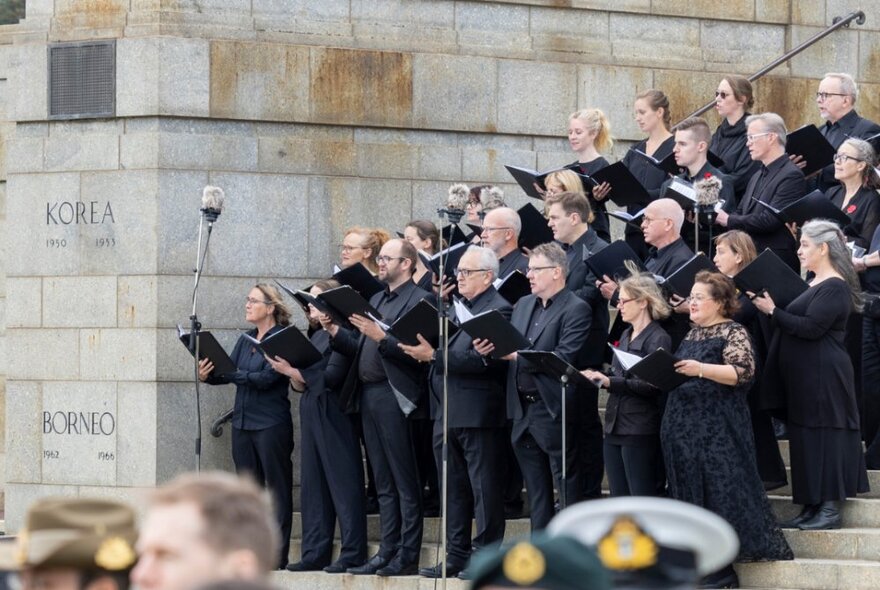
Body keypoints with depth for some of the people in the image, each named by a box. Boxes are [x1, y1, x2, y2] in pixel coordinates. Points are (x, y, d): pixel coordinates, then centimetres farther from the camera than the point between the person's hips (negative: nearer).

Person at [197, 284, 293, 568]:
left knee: (278, 488, -2)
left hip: (271, 424, -7)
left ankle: (278, 553, -1)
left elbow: (267, 378, -18)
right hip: (243, 423, 7)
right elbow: (228, 373, 7)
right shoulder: (245, 341, 15)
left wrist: (226, 373, -20)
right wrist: (207, 375, -14)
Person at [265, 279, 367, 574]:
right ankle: (315, 553, 11)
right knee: (312, 484, 8)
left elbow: (331, 376, -17)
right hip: (311, 413, 9)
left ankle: (352, 554, -5)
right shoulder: (316, 336, 17)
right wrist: (291, 373, -7)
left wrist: (291, 370, -16)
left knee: (342, 482, -6)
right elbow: (302, 384, 14)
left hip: (333, 414, -9)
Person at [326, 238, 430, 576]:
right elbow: (360, 350, 15)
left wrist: (380, 337, -24)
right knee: (383, 483, 10)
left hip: (394, 396, -8)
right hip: (367, 394, 8)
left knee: (405, 482, -3)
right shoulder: (376, 300, 19)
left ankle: (407, 557, -2)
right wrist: (335, 332, 1)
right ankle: (388, 552, 13)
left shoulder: (419, 300, -6)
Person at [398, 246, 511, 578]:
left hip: (478, 413, -9)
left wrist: (434, 356, -23)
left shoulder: (498, 310, -11)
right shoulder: (457, 308, 18)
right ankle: (456, 556, 18)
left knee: (484, 489, -2)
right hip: (446, 413, 9)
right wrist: (421, 350, 0)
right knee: (453, 489, 13)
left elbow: (482, 360, -22)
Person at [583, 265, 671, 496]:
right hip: (615, 426, 8)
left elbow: (652, 386, -18)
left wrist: (610, 382, -24)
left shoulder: (658, 339, -9)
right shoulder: (626, 335, 16)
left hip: (640, 431, -8)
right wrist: (598, 377, 1)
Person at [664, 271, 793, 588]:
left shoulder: (733, 333, -6)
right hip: (685, 428, 8)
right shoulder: (693, 333, 18)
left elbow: (743, 372, -18)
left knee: (718, 494, -7)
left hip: (717, 430, -8)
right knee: (691, 494, 7)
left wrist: (701, 369, -27)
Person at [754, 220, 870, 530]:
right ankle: (813, 506, 14)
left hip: (823, 375, -10)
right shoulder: (816, 285, 17)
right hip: (805, 376, 10)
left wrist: (773, 311, -16)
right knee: (806, 436, 10)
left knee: (823, 434, -7)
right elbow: (799, 321, 17)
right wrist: (773, 308, 4)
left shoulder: (834, 288, -14)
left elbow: (811, 328, -21)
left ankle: (830, 508, -5)